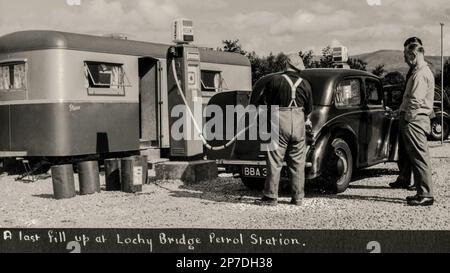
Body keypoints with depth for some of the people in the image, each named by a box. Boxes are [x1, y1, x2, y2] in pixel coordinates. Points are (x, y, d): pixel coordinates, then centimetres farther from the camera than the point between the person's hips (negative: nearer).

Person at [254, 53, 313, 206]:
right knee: (297, 163, 9)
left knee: (275, 162, 0)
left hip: (279, 122, -3)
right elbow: (309, 109, 15)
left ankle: (271, 197, 2)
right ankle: (298, 198, 13)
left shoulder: (274, 80, -3)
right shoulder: (305, 84, 8)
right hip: (298, 124, 3)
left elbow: (262, 103, 0)